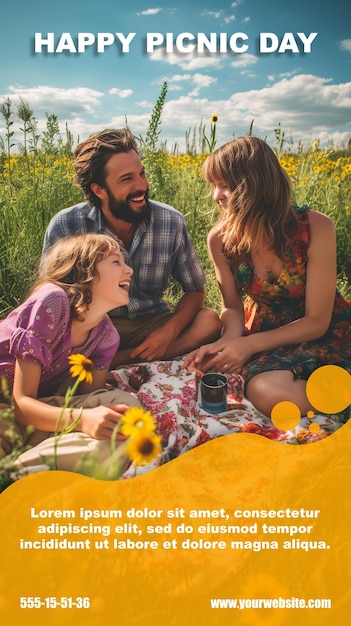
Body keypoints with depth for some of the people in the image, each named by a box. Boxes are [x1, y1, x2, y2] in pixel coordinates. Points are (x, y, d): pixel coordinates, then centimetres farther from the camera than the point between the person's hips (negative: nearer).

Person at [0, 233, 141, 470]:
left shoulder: (106, 335, -3)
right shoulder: (52, 302, -21)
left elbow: (89, 401, -2)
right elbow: (21, 400, -20)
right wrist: (82, 420, -37)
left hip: (37, 410, 8)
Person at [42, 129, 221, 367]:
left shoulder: (172, 222, -9)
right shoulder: (65, 227, -13)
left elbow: (195, 290, 2)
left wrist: (169, 331, -18)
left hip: (152, 325, 3)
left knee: (210, 321, -24)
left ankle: (116, 361, -22)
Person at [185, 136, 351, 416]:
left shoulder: (316, 227, -21)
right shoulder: (220, 239, -13)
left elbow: (316, 322, -15)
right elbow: (233, 307, 1)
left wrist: (248, 344, -23)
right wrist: (227, 342, -22)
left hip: (326, 332, -1)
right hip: (268, 333, 2)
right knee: (265, 392, -33)